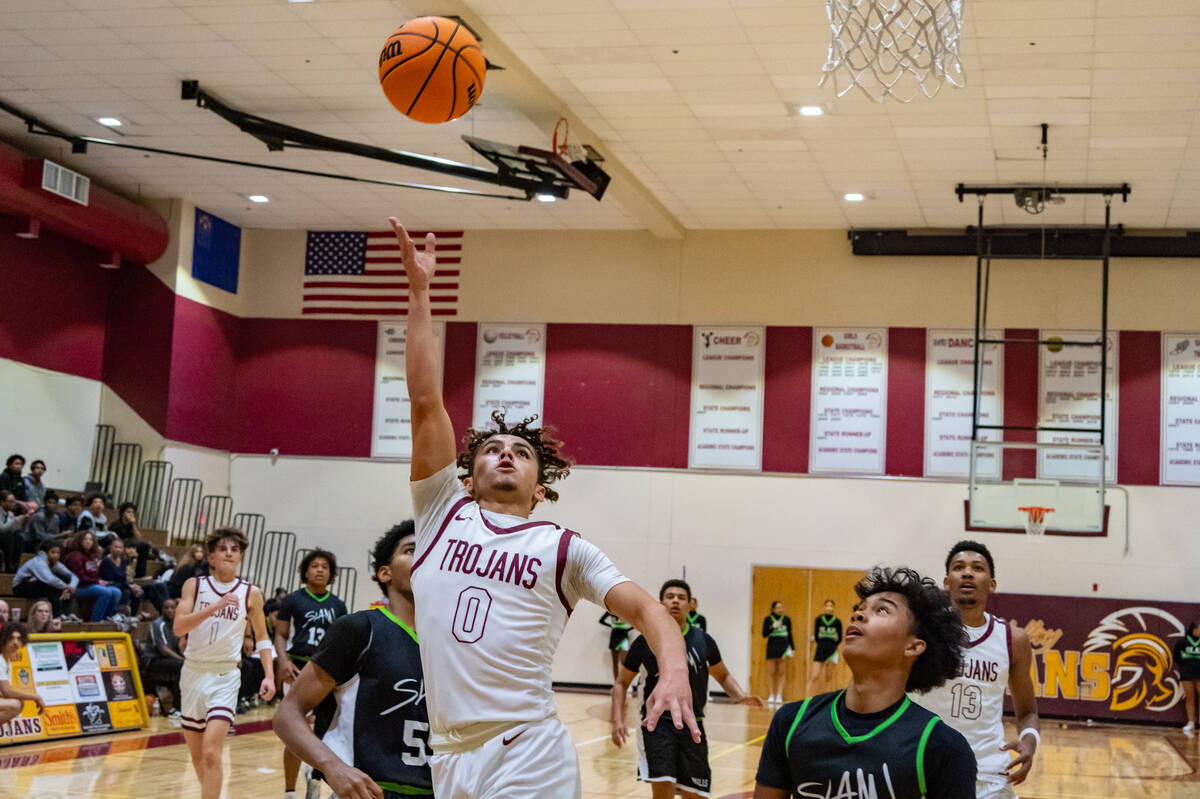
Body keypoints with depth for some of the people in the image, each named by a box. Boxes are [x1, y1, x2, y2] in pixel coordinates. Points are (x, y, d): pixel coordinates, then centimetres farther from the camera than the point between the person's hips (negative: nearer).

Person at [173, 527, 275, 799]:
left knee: (211, 754, -17)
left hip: (225, 677, -2)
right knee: (197, 756, 13)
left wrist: (269, 675, -1)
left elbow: (262, 637, 11)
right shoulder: (195, 585, 0)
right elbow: (178, 627, -13)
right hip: (193, 672, 2)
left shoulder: (251, 593, 0)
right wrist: (215, 607, -25)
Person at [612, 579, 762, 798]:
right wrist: (617, 720, -4)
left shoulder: (703, 641, 5)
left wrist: (740, 696, -2)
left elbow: (723, 676, 19)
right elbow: (621, 683, 9)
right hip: (656, 724, -3)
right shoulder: (645, 642, -1)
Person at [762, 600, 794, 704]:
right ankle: (772, 695, 6)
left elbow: (789, 635, 11)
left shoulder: (786, 619, 6)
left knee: (782, 672, -3)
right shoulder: (768, 620, 1)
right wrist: (773, 627, -19)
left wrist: (792, 648, 8)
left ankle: (779, 695, -4)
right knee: (771, 672, 1)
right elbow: (764, 634, -6)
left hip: (783, 648, 1)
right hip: (771, 648, -1)